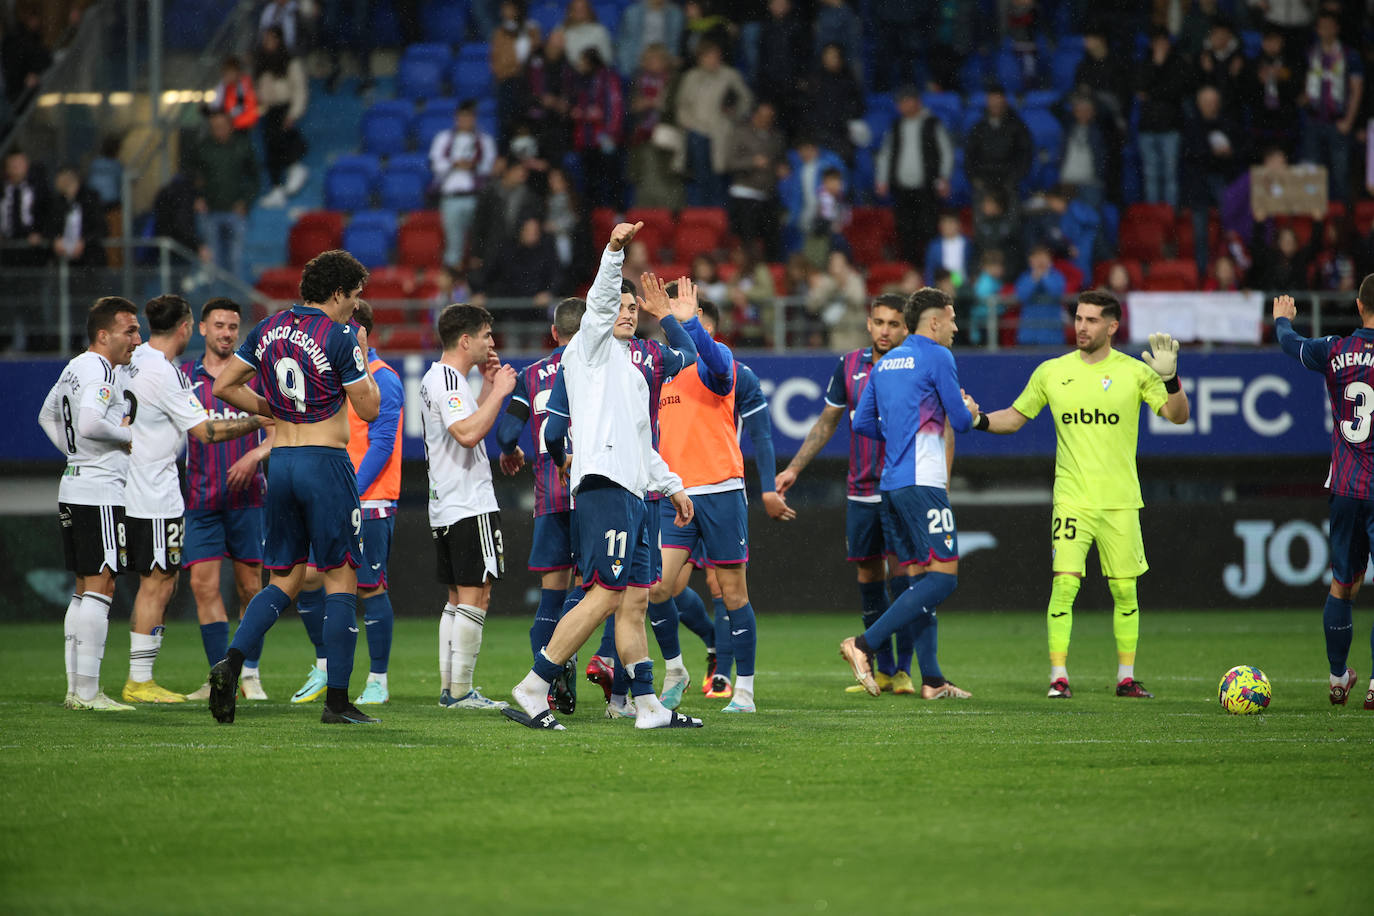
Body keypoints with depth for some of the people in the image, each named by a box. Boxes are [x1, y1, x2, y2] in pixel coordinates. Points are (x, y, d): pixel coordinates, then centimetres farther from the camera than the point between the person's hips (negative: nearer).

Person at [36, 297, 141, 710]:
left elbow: (48, 416, 30)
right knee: (100, 587, -10)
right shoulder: (101, 370, -14)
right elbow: (89, 423, -28)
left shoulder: (74, 368, 16)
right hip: (100, 492, -10)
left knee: (84, 589, 13)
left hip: (73, 487, 10)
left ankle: (75, 688, 14)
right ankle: (87, 692, -12)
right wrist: (130, 435, -13)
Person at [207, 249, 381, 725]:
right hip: (326, 462, -6)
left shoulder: (269, 329, 8)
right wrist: (363, 355, 7)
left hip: (281, 461, 6)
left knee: (284, 579, 13)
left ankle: (231, 662, -9)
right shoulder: (340, 337, -10)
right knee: (341, 580, 0)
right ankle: (337, 700, -2)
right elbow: (369, 409, -5)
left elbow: (224, 387, 10)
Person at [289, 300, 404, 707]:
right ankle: (325, 666, 15)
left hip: (368, 503, -7)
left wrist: (351, 492, -19)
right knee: (307, 578, 1)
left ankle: (378, 680, 5)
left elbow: (382, 444, -14)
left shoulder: (381, 379, -9)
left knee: (370, 588, -3)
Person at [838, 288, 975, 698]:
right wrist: (970, 411, 17)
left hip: (891, 481, 9)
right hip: (921, 483, -9)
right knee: (943, 576, -9)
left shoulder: (885, 363, 16)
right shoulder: (937, 357, -6)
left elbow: (863, 422, 18)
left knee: (920, 576, 10)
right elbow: (960, 422, -5)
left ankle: (932, 679, 8)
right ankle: (864, 644, -18)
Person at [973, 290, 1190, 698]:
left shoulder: (1134, 371, 1)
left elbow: (1177, 416, -3)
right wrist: (979, 420, -2)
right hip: (1072, 499, 0)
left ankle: (1126, 677, 14)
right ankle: (1058, 676, -8)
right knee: (1064, 583, -12)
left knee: (1125, 590, 3)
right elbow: (1015, 417, 16)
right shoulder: (1051, 372, 6)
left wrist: (1170, 380, -20)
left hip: (1121, 501, 0)